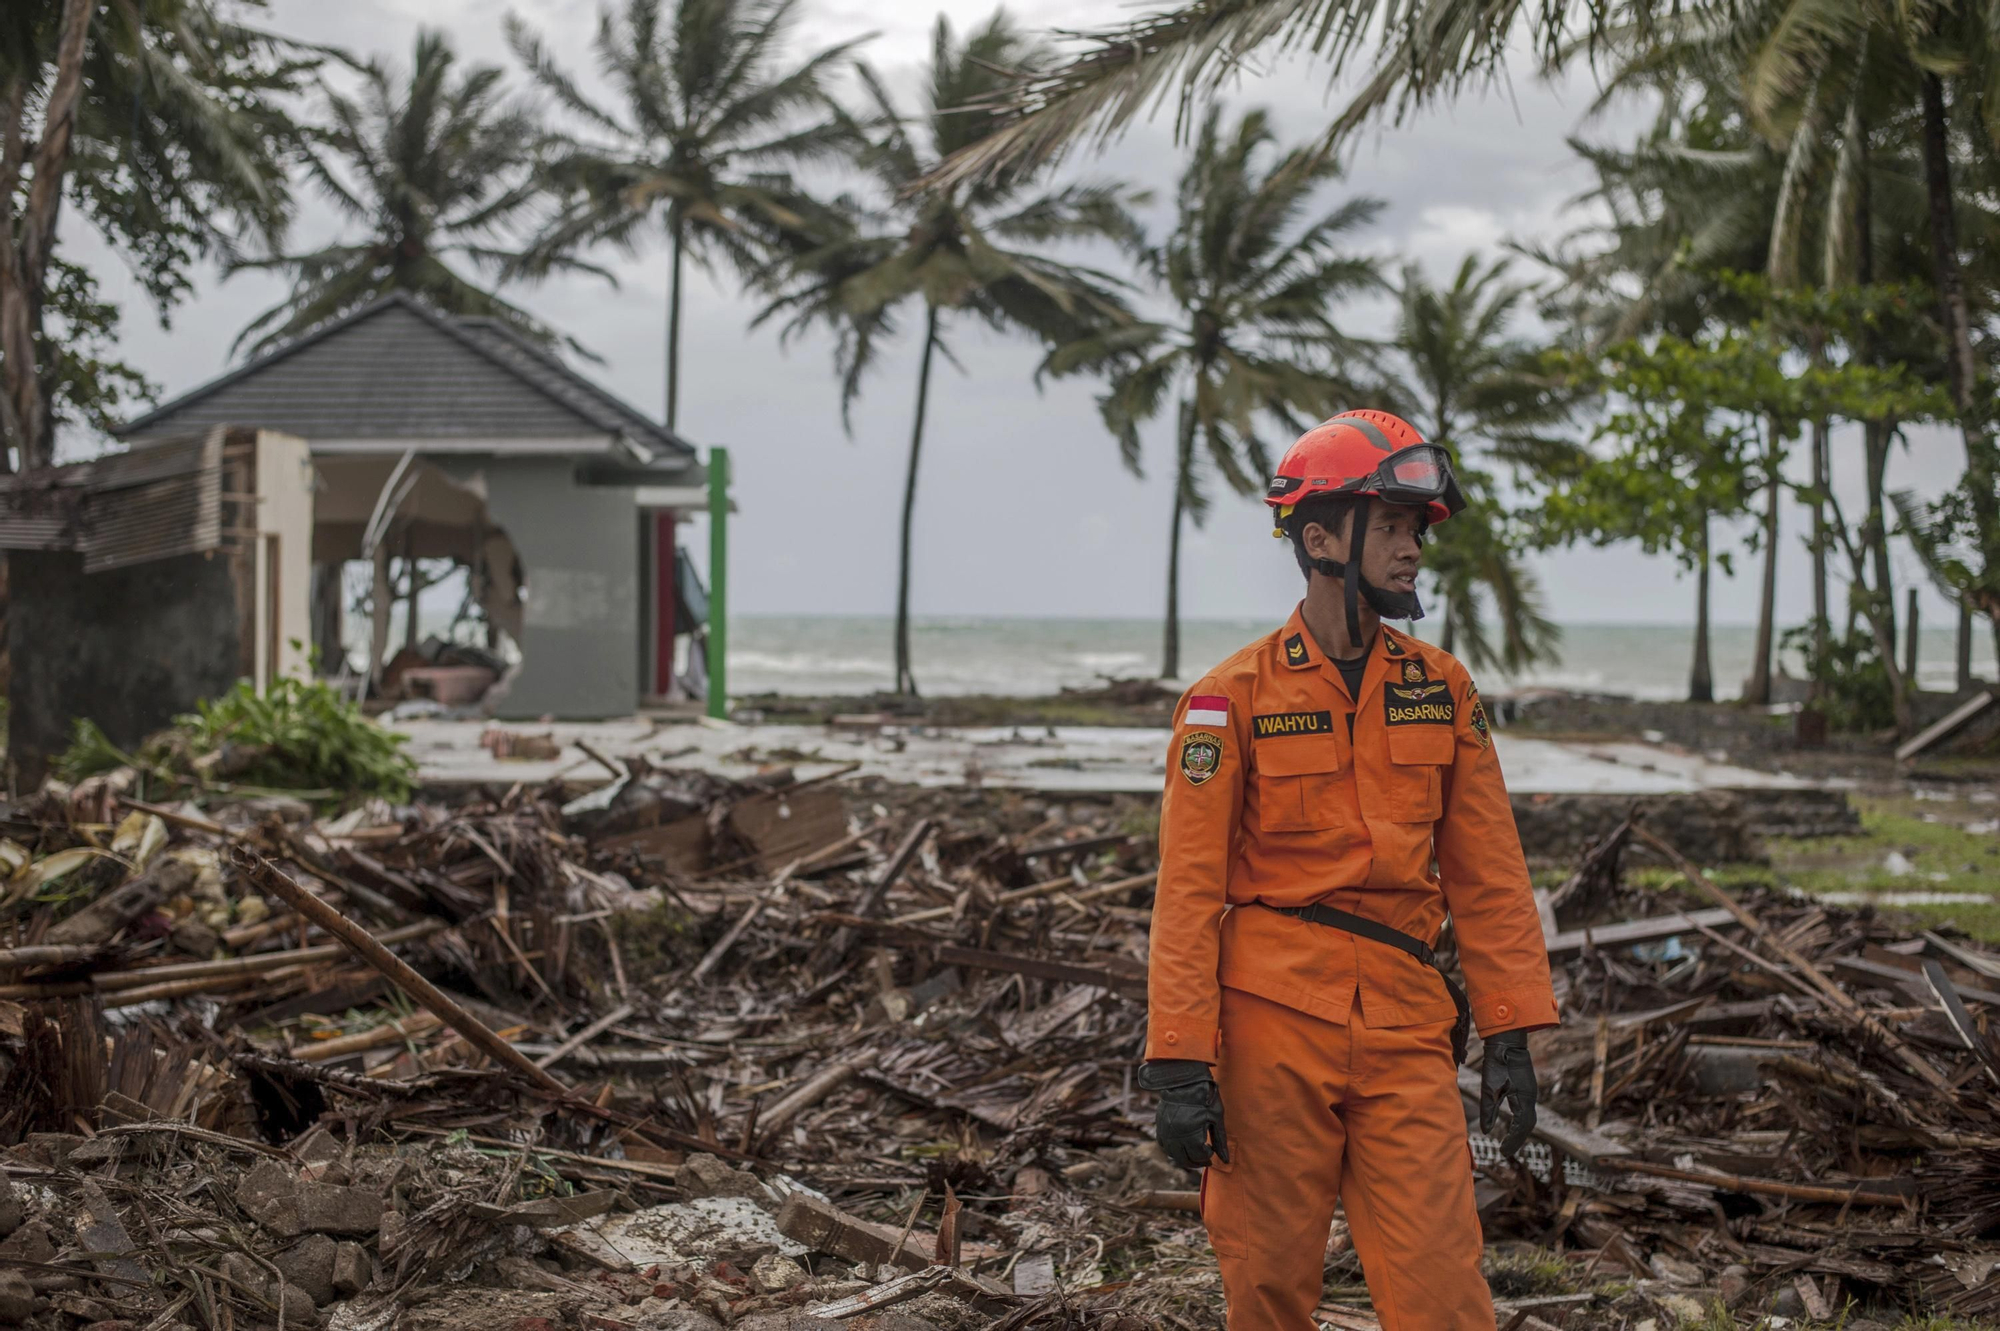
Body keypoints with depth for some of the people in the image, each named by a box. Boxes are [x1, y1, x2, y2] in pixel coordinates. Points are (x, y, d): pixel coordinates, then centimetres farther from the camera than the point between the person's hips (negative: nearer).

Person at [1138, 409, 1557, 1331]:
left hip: (1406, 1028, 2)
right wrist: (1182, 1065, -9)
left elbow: (1485, 873, 10)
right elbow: (1188, 891, -4)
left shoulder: (1443, 691, 8)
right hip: (1274, 1021, -2)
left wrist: (1509, 1031, 4)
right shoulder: (1233, 699, -3)